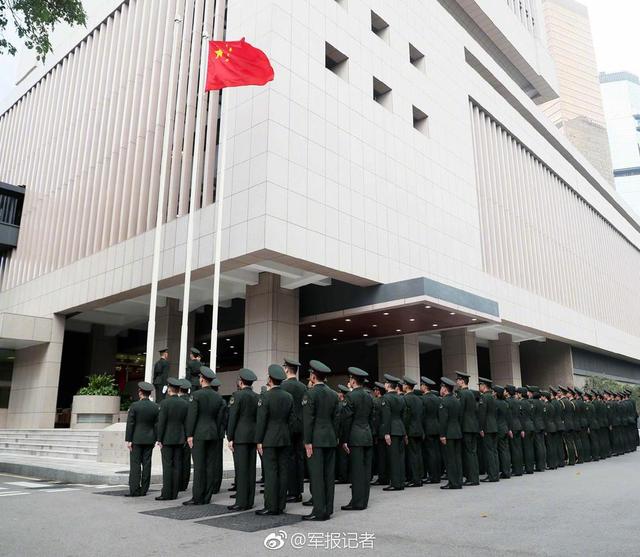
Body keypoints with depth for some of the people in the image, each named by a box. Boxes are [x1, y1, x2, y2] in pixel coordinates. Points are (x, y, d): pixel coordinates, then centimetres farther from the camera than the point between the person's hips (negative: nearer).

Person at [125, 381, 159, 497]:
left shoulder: (135, 406, -9)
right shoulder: (155, 407, 1)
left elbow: (130, 424, -9)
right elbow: (157, 425, 4)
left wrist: (128, 440, -4)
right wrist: (156, 439, 11)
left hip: (136, 439, -3)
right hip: (149, 440, 4)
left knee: (135, 464, 0)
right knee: (147, 464, 7)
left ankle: (135, 490, -3)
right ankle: (144, 490, 10)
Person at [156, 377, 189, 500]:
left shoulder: (165, 403, -10)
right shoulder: (185, 403, 4)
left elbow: (161, 422, -11)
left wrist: (159, 439, -5)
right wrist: (185, 438, 13)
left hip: (167, 439, -4)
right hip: (180, 439, 5)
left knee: (167, 466, -2)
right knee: (177, 465, 7)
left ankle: (166, 493, -1)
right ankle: (175, 493, 10)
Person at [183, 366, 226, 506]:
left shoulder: (197, 394, -8)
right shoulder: (218, 397, 8)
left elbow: (192, 415, -11)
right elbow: (220, 417, 10)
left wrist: (189, 435, -6)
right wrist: (217, 434, 15)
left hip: (199, 434, -5)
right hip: (213, 434, 5)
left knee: (199, 466, -3)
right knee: (210, 465, 6)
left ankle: (197, 497, -1)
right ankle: (207, 497, 11)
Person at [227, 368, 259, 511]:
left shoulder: (237, 395, -8)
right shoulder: (257, 397, 9)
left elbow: (232, 418, -11)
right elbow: (259, 418, 10)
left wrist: (230, 438, -7)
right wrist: (258, 438, 15)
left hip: (240, 437, -6)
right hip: (253, 436, 6)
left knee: (241, 470, -4)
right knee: (251, 469, 9)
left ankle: (241, 502, -2)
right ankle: (249, 501, 15)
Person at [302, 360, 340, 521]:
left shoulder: (310, 393, -10)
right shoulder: (333, 394, 9)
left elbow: (308, 419, -13)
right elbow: (336, 418, 11)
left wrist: (307, 442, -10)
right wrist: (335, 437, 16)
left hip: (316, 439, -7)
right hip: (330, 439, 7)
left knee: (317, 475, -3)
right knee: (329, 474, 9)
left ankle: (319, 511, -1)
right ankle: (328, 509, 15)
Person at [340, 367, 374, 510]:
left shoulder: (350, 396, -11)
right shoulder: (369, 397, 11)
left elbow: (346, 419, -12)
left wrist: (344, 440, -8)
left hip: (355, 438, -7)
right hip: (368, 437, 7)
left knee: (357, 470, -4)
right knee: (366, 470, 10)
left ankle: (357, 502, 0)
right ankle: (364, 500, 17)